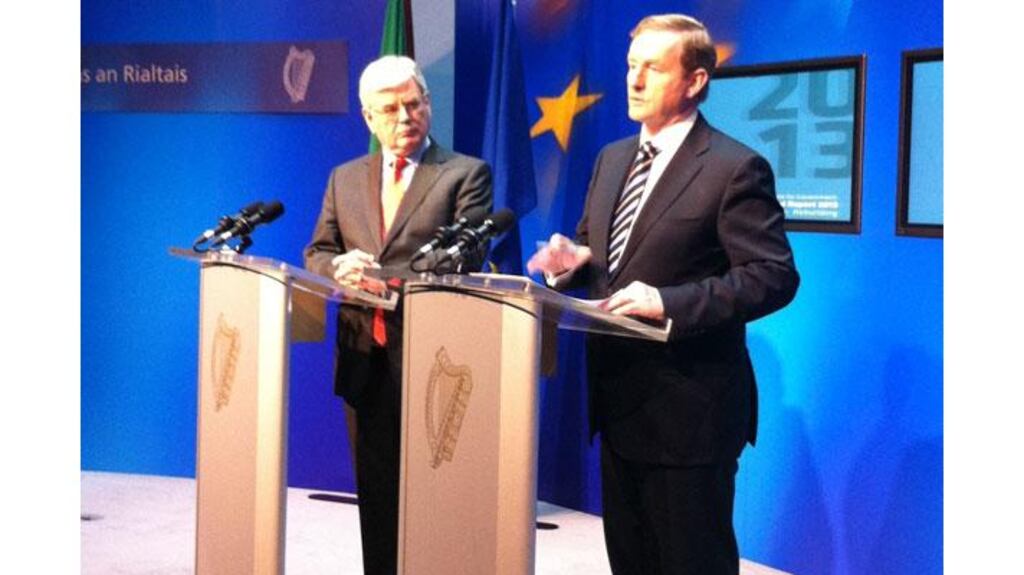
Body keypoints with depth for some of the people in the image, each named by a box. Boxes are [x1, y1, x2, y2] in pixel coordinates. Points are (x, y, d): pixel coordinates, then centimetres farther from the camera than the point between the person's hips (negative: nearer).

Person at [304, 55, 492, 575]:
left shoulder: (466, 175, -1)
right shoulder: (345, 178, 14)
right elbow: (316, 253, 12)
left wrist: (383, 279, -22)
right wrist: (339, 267, -13)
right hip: (365, 361, 5)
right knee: (377, 496, 12)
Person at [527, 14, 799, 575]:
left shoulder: (736, 169, -13)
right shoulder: (612, 159, 12)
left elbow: (774, 276, -19)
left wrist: (669, 302, -28)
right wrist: (574, 259, -3)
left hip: (688, 408, -8)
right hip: (619, 398, 8)